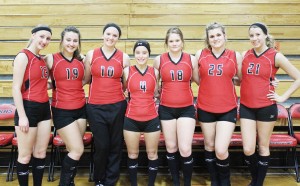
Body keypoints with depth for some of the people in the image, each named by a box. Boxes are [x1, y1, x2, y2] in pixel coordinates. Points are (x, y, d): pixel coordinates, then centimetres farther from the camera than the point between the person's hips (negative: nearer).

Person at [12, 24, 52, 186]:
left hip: (44, 109, 8)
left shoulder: (42, 59, 12)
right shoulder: (23, 56, -10)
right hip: (29, 109, -8)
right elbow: (16, 89, -15)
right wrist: (22, 116, -18)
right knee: (25, 156, 4)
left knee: (41, 153, 14)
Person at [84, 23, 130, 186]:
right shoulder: (91, 54, 4)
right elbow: (85, 79, 11)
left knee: (115, 145, 8)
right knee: (101, 146, 4)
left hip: (117, 106, 1)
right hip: (95, 107, 0)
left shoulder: (124, 57, 4)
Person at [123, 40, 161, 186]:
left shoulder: (155, 72, 2)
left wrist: (155, 101, 1)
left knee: (152, 154, 10)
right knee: (132, 154, 11)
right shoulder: (127, 71, -2)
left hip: (152, 119, 1)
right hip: (131, 119, -1)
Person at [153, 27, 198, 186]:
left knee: (185, 149, -7)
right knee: (171, 148, 12)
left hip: (186, 109, -1)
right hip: (166, 109, 1)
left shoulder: (191, 59, 0)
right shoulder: (159, 60, 1)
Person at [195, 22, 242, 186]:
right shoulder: (200, 54, 1)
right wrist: (209, 85, 5)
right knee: (209, 146, 14)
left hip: (228, 109, -2)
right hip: (205, 108, 2)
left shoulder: (235, 56, -1)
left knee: (221, 150, -7)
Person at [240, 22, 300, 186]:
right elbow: (240, 79, 16)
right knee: (248, 149, 1)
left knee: (263, 147, 9)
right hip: (246, 107, 3)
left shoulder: (275, 56, -5)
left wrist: (283, 97, -5)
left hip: (266, 107, -2)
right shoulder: (244, 55, 5)